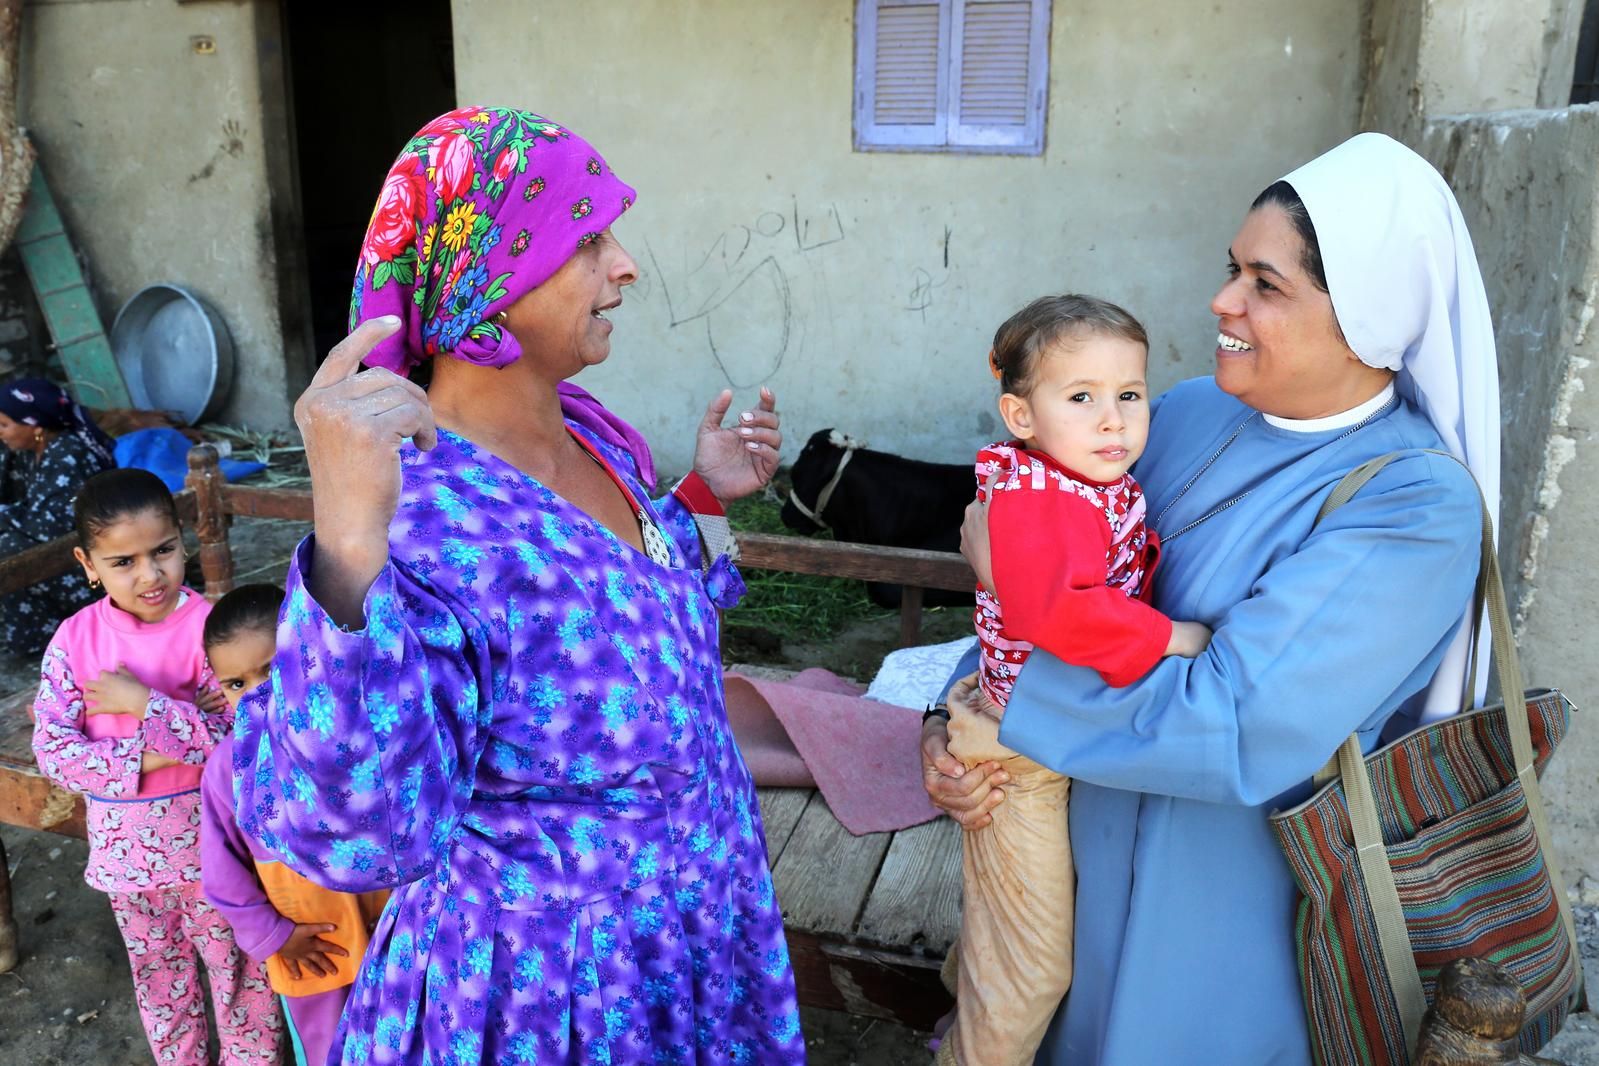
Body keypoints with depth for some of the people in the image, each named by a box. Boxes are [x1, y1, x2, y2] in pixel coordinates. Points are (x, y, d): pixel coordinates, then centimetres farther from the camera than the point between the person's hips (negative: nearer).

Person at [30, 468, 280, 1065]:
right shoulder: (74, 640, -9)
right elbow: (52, 750, -10)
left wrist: (145, 704, -27)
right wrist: (142, 759, -23)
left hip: (207, 834, -3)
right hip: (124, 844, 3)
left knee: (235, 963, 14)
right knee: (158, 971, 24)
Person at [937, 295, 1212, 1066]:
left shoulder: (1112, 491, 1)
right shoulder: (1031, 498, -28)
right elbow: (1050, 609, -43)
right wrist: (1173, 637, -35)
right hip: (1025, 762, -9)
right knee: (1030, 965, 7)